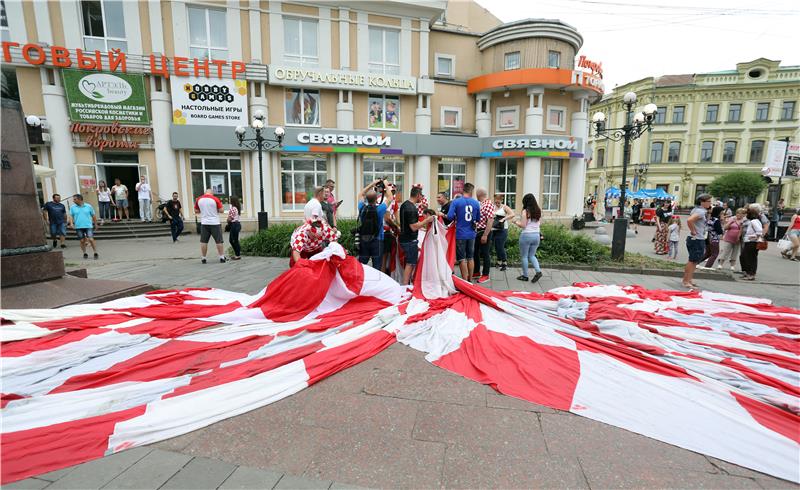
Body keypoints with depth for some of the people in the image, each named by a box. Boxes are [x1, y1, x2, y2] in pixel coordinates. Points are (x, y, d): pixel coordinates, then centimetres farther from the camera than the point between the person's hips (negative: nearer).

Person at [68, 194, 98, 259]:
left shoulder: (88, 206, 3)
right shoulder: (72, 207, 7)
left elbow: (93, 216, 10)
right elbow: (71, 216, 5)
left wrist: (95, 224, 14)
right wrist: (71, 223, -12)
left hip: (88, 226, -2)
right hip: (78, 227, 2)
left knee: (91, 239, -11)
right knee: (82, 241, 5)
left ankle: (95, 253, -4)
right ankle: (85, 253, 18)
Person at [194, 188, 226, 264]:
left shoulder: (198, 199, 3)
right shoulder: (215, 199, -8)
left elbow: (196, 211, 11)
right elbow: (221, 210, -7)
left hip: (204, 223, 3)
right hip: (215, 223, -3)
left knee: (203, 241, 8)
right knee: (218, 241, 3)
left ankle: (203, 258, 11)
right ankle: (222, 257, 6)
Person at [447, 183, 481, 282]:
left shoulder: (456, 202, -9)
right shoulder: (476, 203, 0)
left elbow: (450, 216, -16)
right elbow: (478, 219, 8)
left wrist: (456, 218, 4)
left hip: (460, 234, -3)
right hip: (471, 234, 3)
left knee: (462, 259, 3)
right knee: (470, 257, 15)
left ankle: (465, 281, 5)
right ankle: (470, 280, 24)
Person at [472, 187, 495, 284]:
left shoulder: (489, 204, -14)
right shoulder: (479, 204, 12)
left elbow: (490, 220, -20)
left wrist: (485, 235, -23)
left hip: (484, 232, -9)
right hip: (477, 232, 9)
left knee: (485, 254, 1)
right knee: (475, 253, 15)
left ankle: (485, 275, 11)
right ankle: (476, 272, 28)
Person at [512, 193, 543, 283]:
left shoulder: (525, 211, -12)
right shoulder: (538, 211, 6)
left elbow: (523, 225, -14)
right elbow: (540, 224, 12)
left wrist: (516, 222, 3)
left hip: (526, 235, -6)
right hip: (536, 235, 6)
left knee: (524, 256, 8)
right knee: (532, 255, 18)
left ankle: (525, 276, 14)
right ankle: (538, 271, 0)